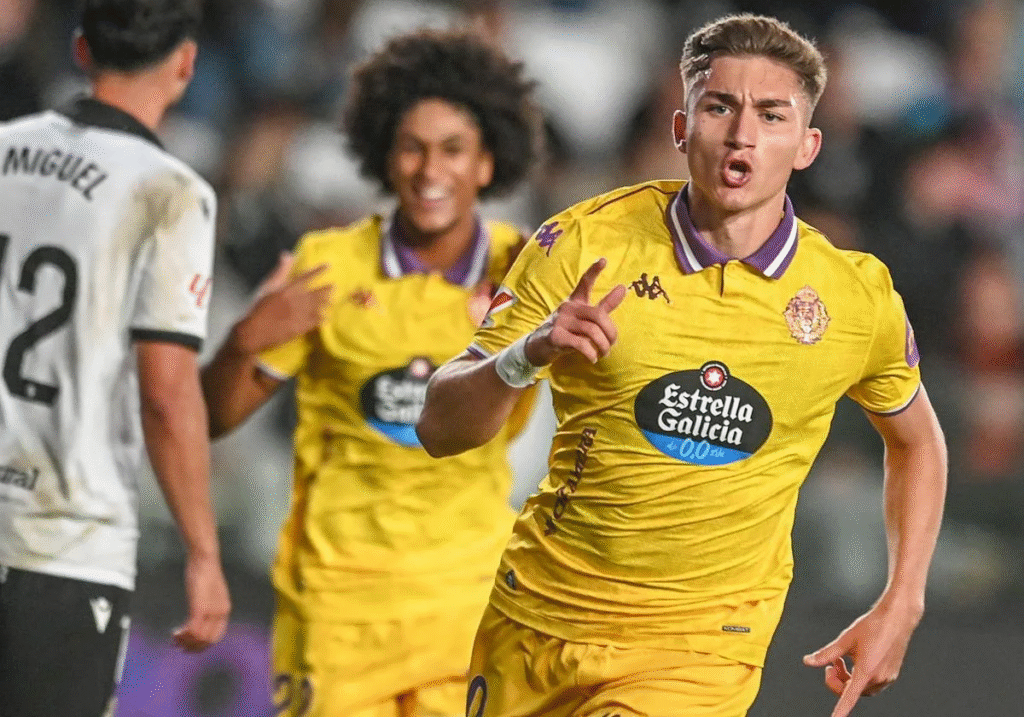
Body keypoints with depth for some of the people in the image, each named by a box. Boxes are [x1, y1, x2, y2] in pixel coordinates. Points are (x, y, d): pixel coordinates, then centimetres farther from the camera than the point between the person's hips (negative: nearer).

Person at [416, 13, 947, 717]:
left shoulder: (858, 299, -6)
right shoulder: (582, 244, -10)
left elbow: (917, 440, 16)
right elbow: (439, 428, -11)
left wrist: (901, 607, 6)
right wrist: (526, 356, -31)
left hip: (703, 650, -1)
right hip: (535, 623, 1)